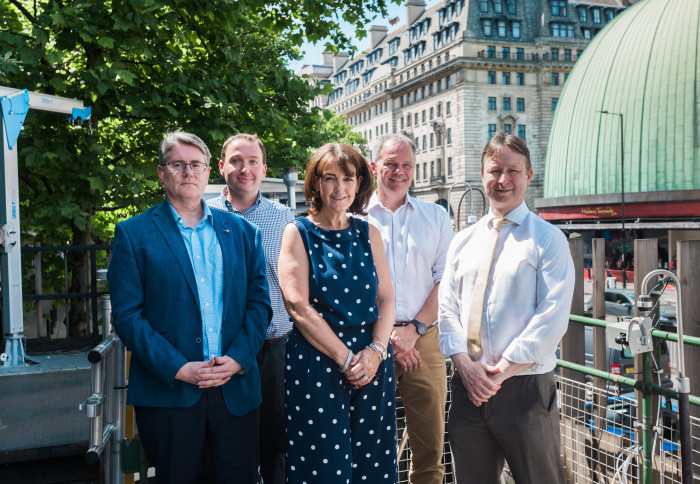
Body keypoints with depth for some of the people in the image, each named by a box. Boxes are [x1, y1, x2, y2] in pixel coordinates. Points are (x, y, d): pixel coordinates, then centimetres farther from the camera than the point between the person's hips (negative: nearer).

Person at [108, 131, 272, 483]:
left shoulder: (242, 231, 10)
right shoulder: (133, 234, 2)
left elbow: (259, 302, 7)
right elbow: (127, 315, -5)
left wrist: (237, 359, -8)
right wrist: (178, 369, -14)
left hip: (236, 386, 2)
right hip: (167, 392, -2)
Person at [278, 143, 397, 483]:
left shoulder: (368, 233, 10)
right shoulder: (298, 233, -1)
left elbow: (386, 298, 6)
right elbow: (298, 306, -10)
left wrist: (376, 350, -11)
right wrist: (345, 358, -13)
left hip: (372, 363, 4)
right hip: (317, 363, -3)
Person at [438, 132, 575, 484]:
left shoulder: (547, 239, -3)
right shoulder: (462, 242, 11)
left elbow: (552, 318, -11)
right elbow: (447, 310, 7)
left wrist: (503, 370, -15)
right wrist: (465, 363, -8)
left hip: (526, 389, -4)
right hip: (468, 389, 4)